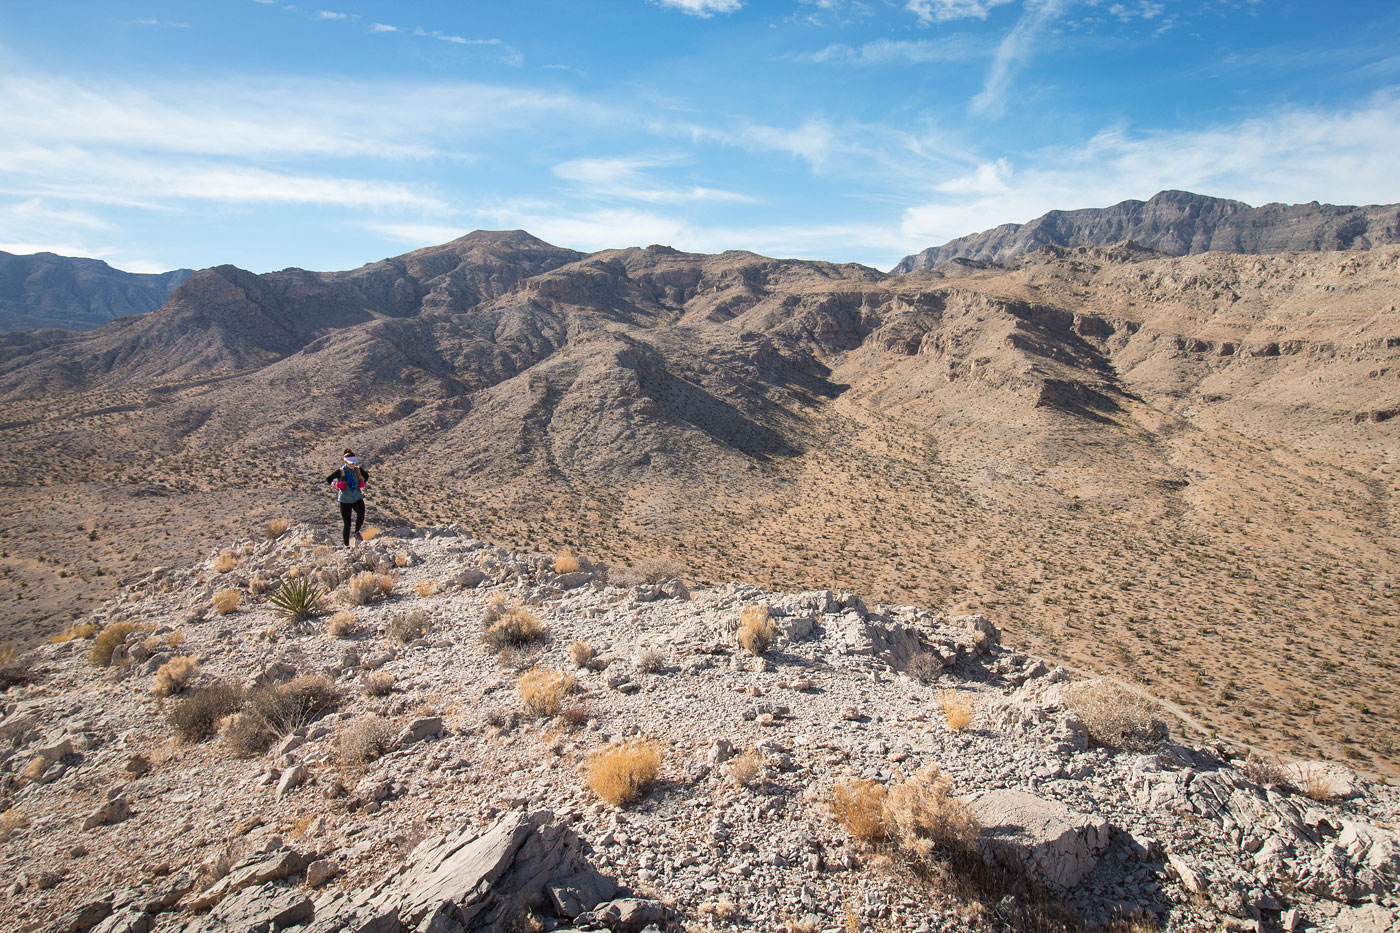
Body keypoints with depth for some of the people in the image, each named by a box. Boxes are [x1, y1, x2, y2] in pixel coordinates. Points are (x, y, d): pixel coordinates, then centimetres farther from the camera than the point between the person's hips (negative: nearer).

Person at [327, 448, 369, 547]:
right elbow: (328, 480, 1)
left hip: (357, 498, 2)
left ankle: (357, 532, -1)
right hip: (345, 500, -2)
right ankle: (346, 545, 17)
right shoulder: (340, 471, -8)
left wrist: (363, 482, 3)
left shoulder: (358, 470, 0)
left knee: (361, 514, -28)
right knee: (347, 524, -1)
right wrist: (335, 484, -15)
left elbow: (367, 476, 20)